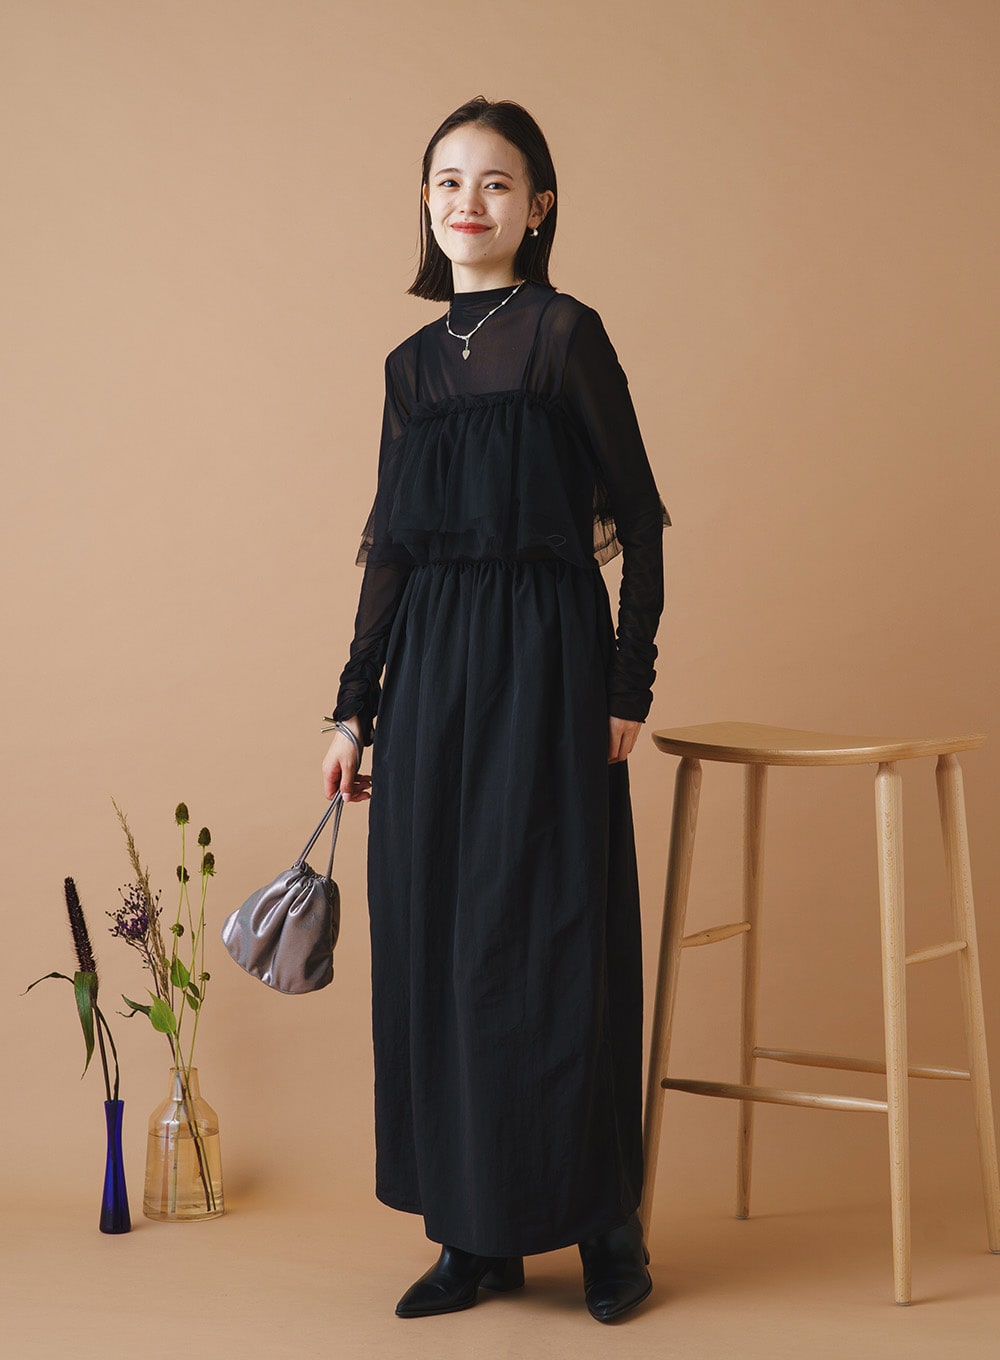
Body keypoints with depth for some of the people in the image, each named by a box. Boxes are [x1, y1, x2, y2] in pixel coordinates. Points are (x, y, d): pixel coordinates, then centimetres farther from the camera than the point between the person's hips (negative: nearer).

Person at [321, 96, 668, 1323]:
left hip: (545, 657, -5)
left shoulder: (565, 334, -2)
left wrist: (628, 685, -8)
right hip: (432, 669, 6)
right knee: (434, 937, 5)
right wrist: (354, 709, 12)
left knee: (554, 934, -2)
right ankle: (479, 1233, 16)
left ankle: (604, 1226, 12)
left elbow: (638, 515, -3)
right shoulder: (414, 364, 13)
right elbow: (392, 545, 14)